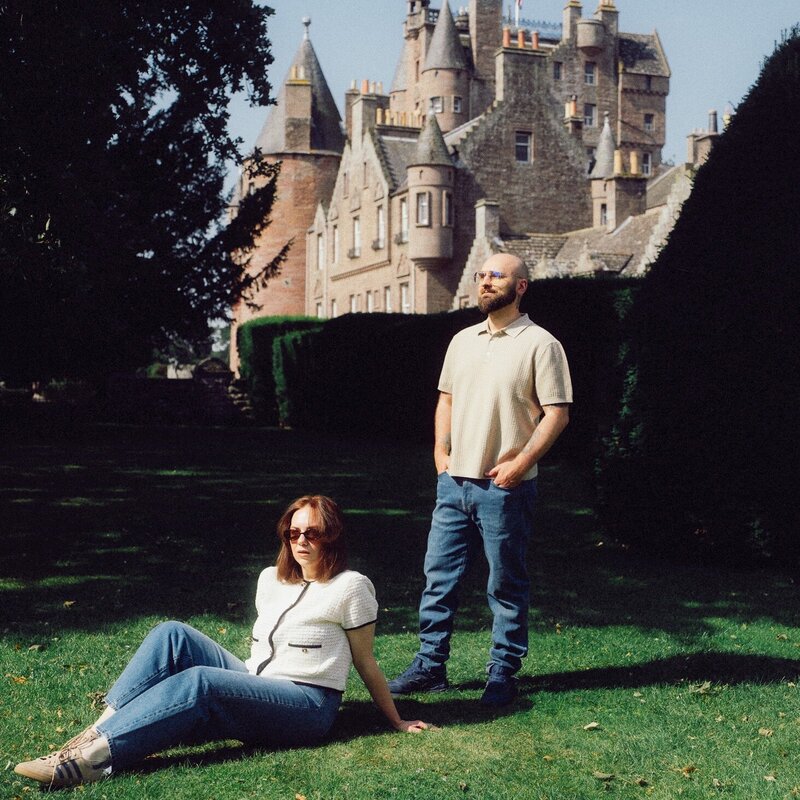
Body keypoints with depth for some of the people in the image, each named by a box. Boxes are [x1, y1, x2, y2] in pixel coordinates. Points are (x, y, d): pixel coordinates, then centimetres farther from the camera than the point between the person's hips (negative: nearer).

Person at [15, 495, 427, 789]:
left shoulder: (350, 587, -3)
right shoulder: (270, 579, 16)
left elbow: (366, 662, 2)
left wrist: (397, 722, 4)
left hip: (307, 708, -7)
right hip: (255, 687, 7)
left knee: (199, 681, -33)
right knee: (172, 635, -15)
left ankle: (94, 757, -44)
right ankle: (100, 730, -28)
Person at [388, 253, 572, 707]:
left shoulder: (540, 345, -7)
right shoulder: (463, 341, 13)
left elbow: (557, 413, -10)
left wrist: (519, 464, -16)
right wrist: (441, 450, 7)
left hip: (504, 487, -6)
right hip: (454, 481, 6)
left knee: (507, 585, 4)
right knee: (440, 576, 9)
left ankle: (504, 675, 14)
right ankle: (430, 666, 19)